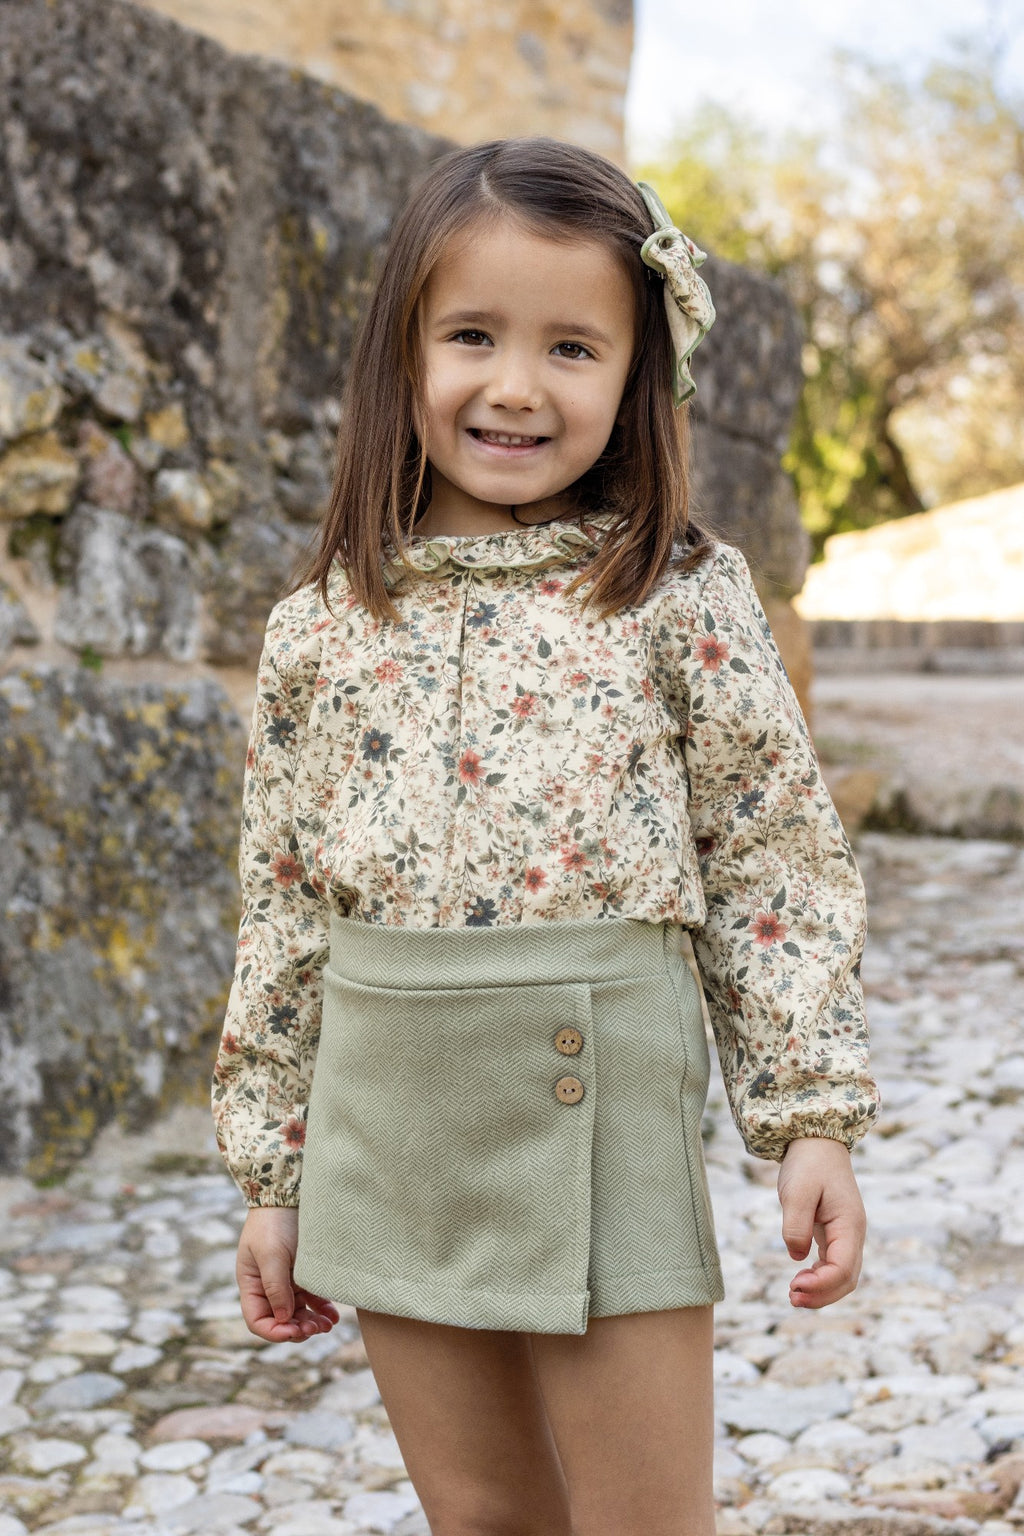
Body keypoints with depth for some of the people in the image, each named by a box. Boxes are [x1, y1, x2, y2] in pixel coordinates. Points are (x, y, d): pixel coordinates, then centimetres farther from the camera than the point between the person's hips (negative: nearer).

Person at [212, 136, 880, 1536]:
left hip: (599, 1101, -3)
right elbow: (284, 907, 8)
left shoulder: (684, 604, -4)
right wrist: (274, 1178, 10)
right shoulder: (322, 628, 3)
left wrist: (815, 1117, -7)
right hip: (390, 1120, 3)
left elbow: (776, 872, -2)